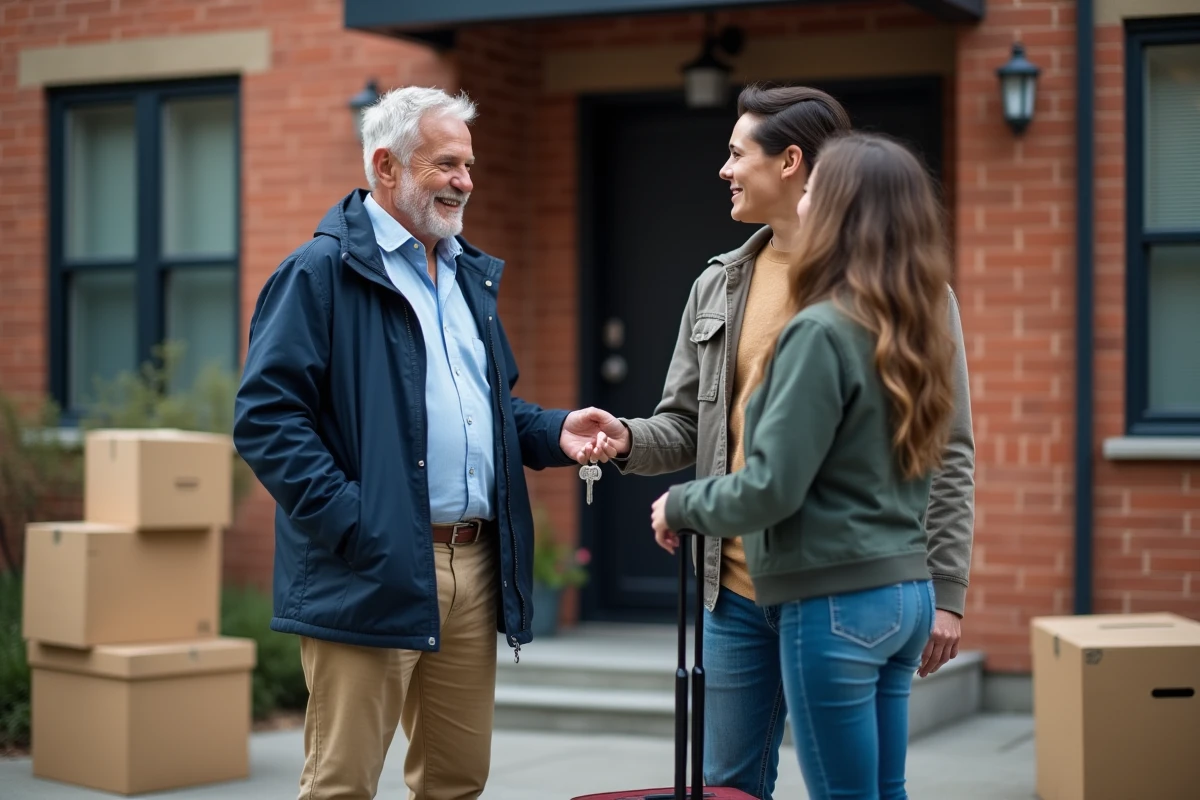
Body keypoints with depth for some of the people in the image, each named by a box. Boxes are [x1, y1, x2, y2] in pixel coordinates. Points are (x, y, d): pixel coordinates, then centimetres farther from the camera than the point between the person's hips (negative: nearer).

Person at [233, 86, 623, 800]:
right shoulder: (321, 272, -5)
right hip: (371, 573, -7)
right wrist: (347, 523, -20)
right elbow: (266, 414, -13)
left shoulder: (471, 274, 20)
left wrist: (554, 432, 8)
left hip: (476, 567, 8)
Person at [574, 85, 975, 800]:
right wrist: (627, 440, -7)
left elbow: (948, 454, -7)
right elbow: (685, 426, 16)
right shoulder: (719, 286, 11)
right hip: (738, 588, 6)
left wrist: (947, 592, -11)